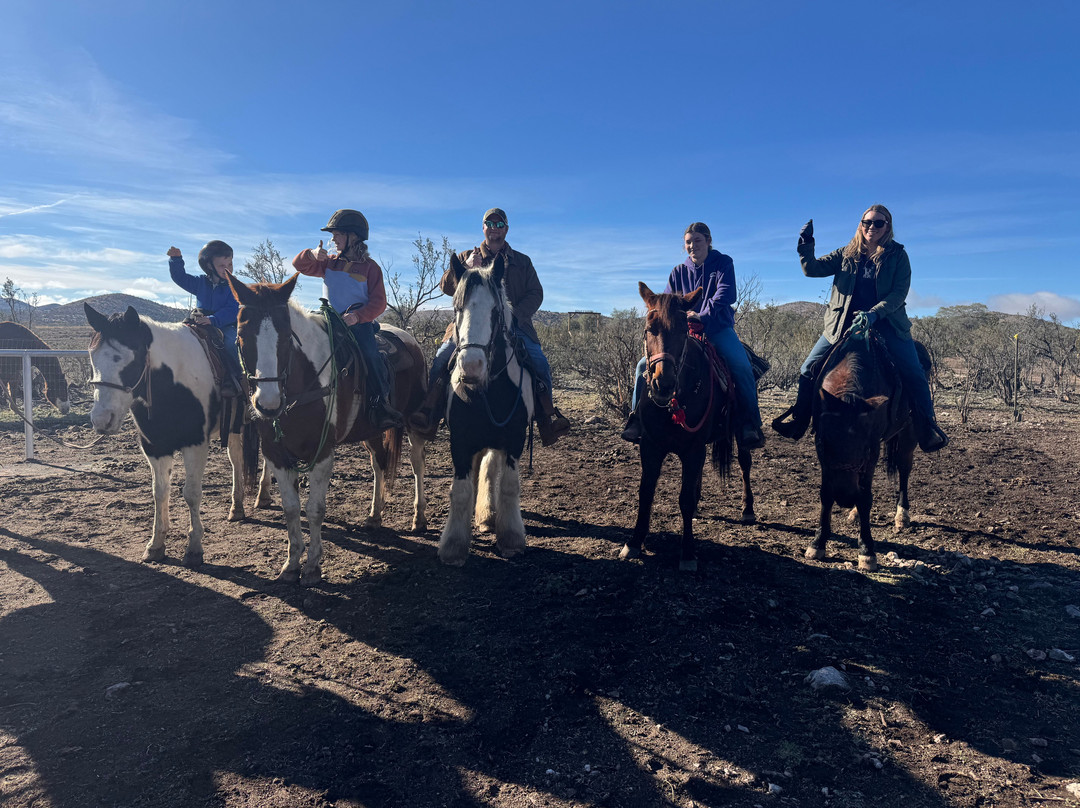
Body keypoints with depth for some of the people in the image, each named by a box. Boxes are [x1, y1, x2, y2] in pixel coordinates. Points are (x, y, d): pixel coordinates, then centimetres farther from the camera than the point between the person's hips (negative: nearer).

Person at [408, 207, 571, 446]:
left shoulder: (522, 261, 19)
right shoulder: (466, 257, 18)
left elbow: (535, 294, 10)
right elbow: (446, 286, 8)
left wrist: (515, 315, -9)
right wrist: (466, 268, -11)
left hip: (514, 324, 0)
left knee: (539, 362, -20)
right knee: (443, 356, -22)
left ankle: (548, 419, -12)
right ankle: (429, 412, -17)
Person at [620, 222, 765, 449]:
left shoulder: (723, 263, 2)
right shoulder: (679, 271, 11)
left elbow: (726, 294, -14)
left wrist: (702, 315, -29)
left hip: (718, 330, -3)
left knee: (742, 367, -29)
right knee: (646, 365, -12)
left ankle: (749, 425, -18)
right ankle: (637, 418, -2)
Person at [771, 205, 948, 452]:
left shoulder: (898, 255, 1)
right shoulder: (847, 254, 7)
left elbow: (899, 293, -8)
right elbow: (812, 269, 2)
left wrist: (873, 314, -24)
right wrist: (806, 245, -16)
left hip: (886, 323, -1)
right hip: (844, 323, 2)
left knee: (914, 374, -9)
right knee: (809, 369, -4)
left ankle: (928, 430, 4)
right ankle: (798, 422, 11)